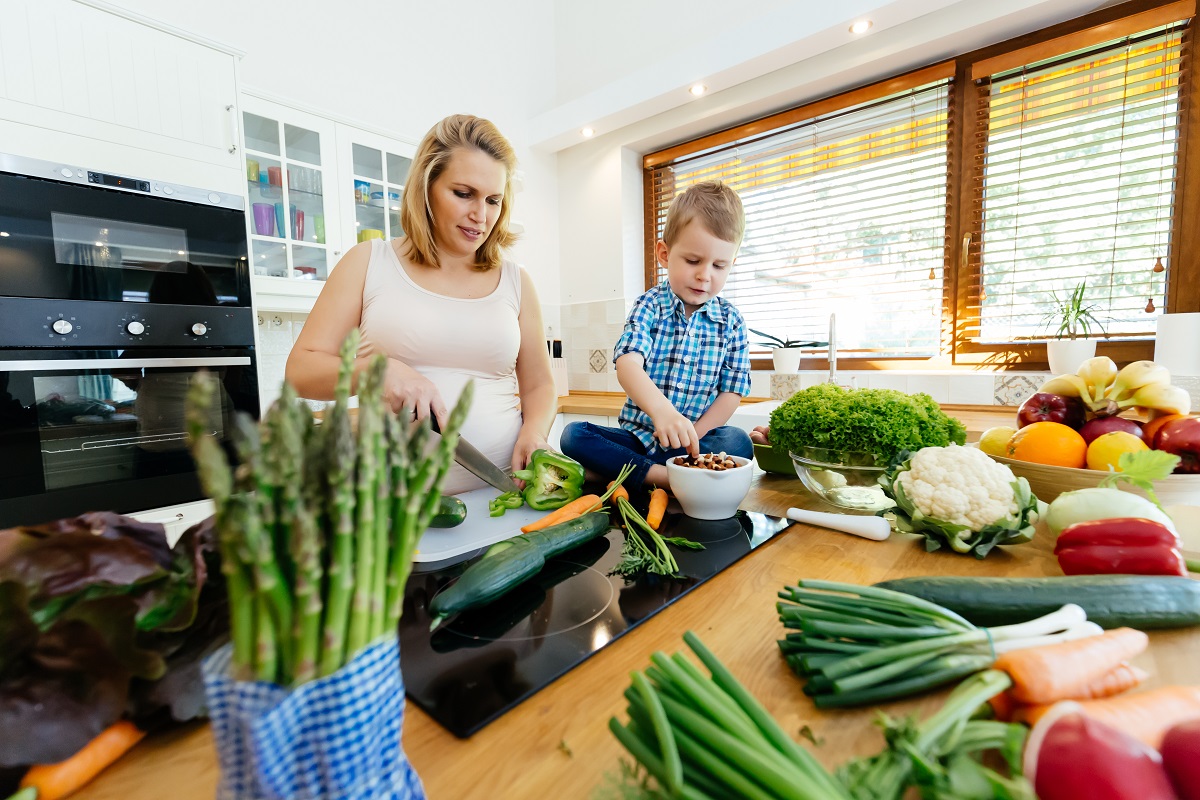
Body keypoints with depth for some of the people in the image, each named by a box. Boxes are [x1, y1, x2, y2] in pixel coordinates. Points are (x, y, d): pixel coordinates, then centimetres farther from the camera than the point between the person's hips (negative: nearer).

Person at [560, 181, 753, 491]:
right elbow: (628, 364, -23)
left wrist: (690, 436, -13)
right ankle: (660, 475, -31)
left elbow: (732, 391, 1)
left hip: (696, 439, 1)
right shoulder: (649, 306, -4)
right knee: (574, 435, -21)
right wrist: (660, 409, -44)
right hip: (639, 435, 0)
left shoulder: (731, 321, 3)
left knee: (738, 443, -30)